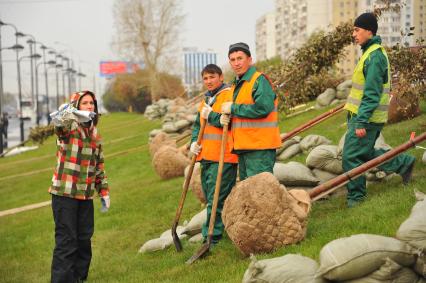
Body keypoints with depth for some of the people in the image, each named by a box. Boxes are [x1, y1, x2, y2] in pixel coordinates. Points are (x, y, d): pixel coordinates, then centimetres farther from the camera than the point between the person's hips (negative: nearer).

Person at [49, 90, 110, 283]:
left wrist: (104, 191, 15)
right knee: (66, 241, -7)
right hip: (64, 194, -6)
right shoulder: (69, 127, -8)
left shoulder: (95, 134, 11)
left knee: (84, 240, 9)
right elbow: (60, 126, -34)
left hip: (86, 196, 6)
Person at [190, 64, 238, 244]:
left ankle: (211, 236, -8)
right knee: (209, 196, 14)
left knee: (215, 199, -9)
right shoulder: (206, 100, 20)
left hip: (223, 157, -9)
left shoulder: (229, 95, -7)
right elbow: (197, 124, 24)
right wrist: (194, 142, 7)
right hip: (206, 156, 9)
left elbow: (230, 121, -18)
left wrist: (210, 115, -13)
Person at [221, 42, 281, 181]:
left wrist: (233, 108, -15)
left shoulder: (260, 80, -10)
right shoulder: (236, 84, 20)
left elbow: (262, 108, -25)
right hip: (243, 147, 10)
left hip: (259, 146, -10)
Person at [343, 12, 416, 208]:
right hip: (360, 115, 10)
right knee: (365, 153, 19)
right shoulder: (371, 52, 14)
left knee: (351, 157, -4)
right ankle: (404, 163, 28)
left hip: (366, 118, -10)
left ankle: (356, 197, 7)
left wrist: (361, 122, -25)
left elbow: (372, 94, -23)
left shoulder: (375, 56, -18)